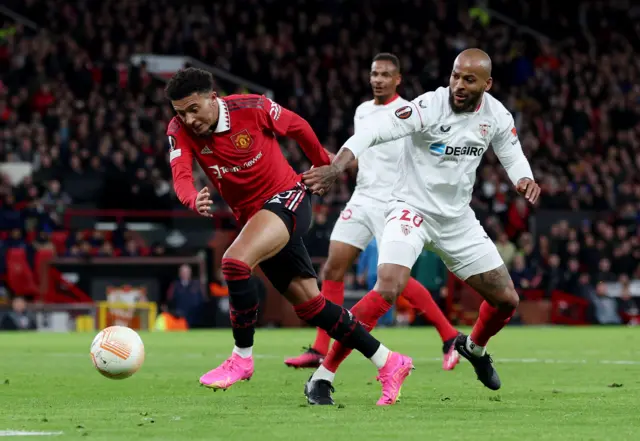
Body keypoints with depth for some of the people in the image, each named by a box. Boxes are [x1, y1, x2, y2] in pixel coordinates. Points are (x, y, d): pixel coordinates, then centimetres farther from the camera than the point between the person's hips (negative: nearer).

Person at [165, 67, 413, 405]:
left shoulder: (252, 108, -16)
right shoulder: (180, 131, -7)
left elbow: (298, 127, 1)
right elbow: (181, 177, -22)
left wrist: (324, 165, 16)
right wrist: (194, 200, -44)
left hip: (287, 199, -6)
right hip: (252, 215, 6)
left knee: (234, 262, -30)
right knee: (310, 304, 6)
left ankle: (242, 357, -15)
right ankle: (388, 363, 16)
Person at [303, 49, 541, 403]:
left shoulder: (496, 116, -5)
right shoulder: (430, 107, -22)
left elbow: (512, 155, 12)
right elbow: (374, 132, -31)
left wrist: (525, 179, -12)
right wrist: (335, 168, -47)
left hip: (457, 218, 6)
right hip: (412, 209, -6)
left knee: (507, 299, 9)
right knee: (388, 287, -29)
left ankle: (474, 347, 44)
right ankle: (322, 376, -24)